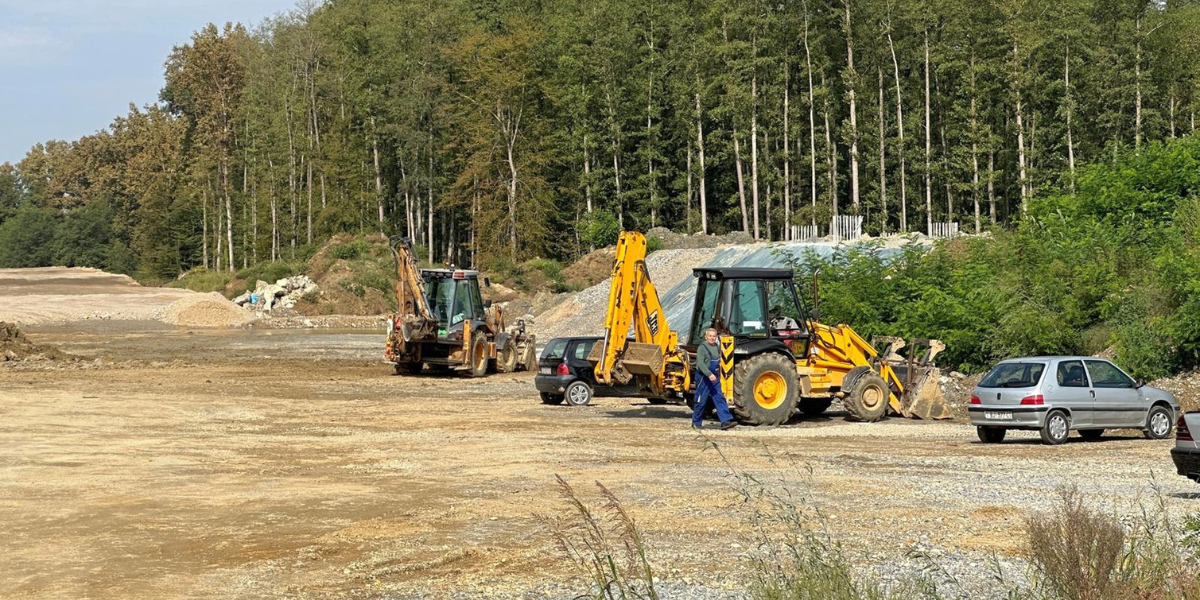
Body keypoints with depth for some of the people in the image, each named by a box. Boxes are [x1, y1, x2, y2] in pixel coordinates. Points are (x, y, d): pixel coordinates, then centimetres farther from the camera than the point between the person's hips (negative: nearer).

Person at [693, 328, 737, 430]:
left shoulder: (716, 347, 11)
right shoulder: (702, 348, -14)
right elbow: (700, 363, -26)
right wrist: (709, 374, -36)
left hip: (714, 378, 7)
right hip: (703, 378, -7)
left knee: (720, 399, -3)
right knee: (701, 401, 1)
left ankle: (726, 421, -9)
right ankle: (696, 423, 14)